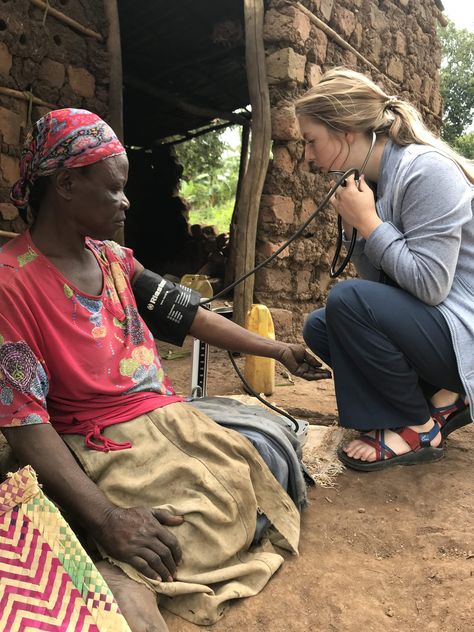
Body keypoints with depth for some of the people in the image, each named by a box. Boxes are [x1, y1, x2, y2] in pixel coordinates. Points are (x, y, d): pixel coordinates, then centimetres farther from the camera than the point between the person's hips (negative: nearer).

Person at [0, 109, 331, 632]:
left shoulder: (114, 258, 8)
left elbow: (187, 313, 11)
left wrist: (276, 350, 15)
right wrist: (106, 518, -27)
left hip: (168, 414, 9)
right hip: (107, 445, -8)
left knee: (271, 450, 8)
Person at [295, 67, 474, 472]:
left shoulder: (426, 170, -19)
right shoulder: (370, 180, 6)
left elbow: (429, 283, -25)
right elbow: (377, 280, 6)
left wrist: (368, 222, -19)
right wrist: (352, 224, -7)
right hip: (426, 321, 9)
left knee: (347, 300, -27)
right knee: (319, 328, 4)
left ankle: (420, 427, -7)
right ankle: (440, 400, 5)